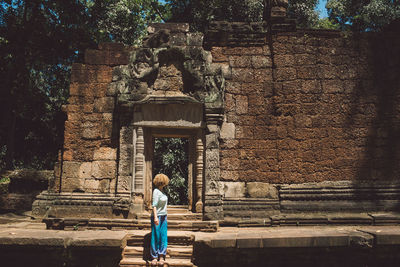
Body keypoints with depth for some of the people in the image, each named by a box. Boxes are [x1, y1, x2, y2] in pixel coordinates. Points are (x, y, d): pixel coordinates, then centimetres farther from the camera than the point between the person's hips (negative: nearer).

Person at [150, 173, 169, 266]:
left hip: (164, 217, 8)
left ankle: (161, 257, 10)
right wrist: (155, 217, -26)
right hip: (157, 217, -8)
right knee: (155, 237, -1)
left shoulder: (162, 191, 11)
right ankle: (154, 257, 8)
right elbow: (154, 205, -19)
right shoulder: (156, 191, -13)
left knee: (163, 236, 5)